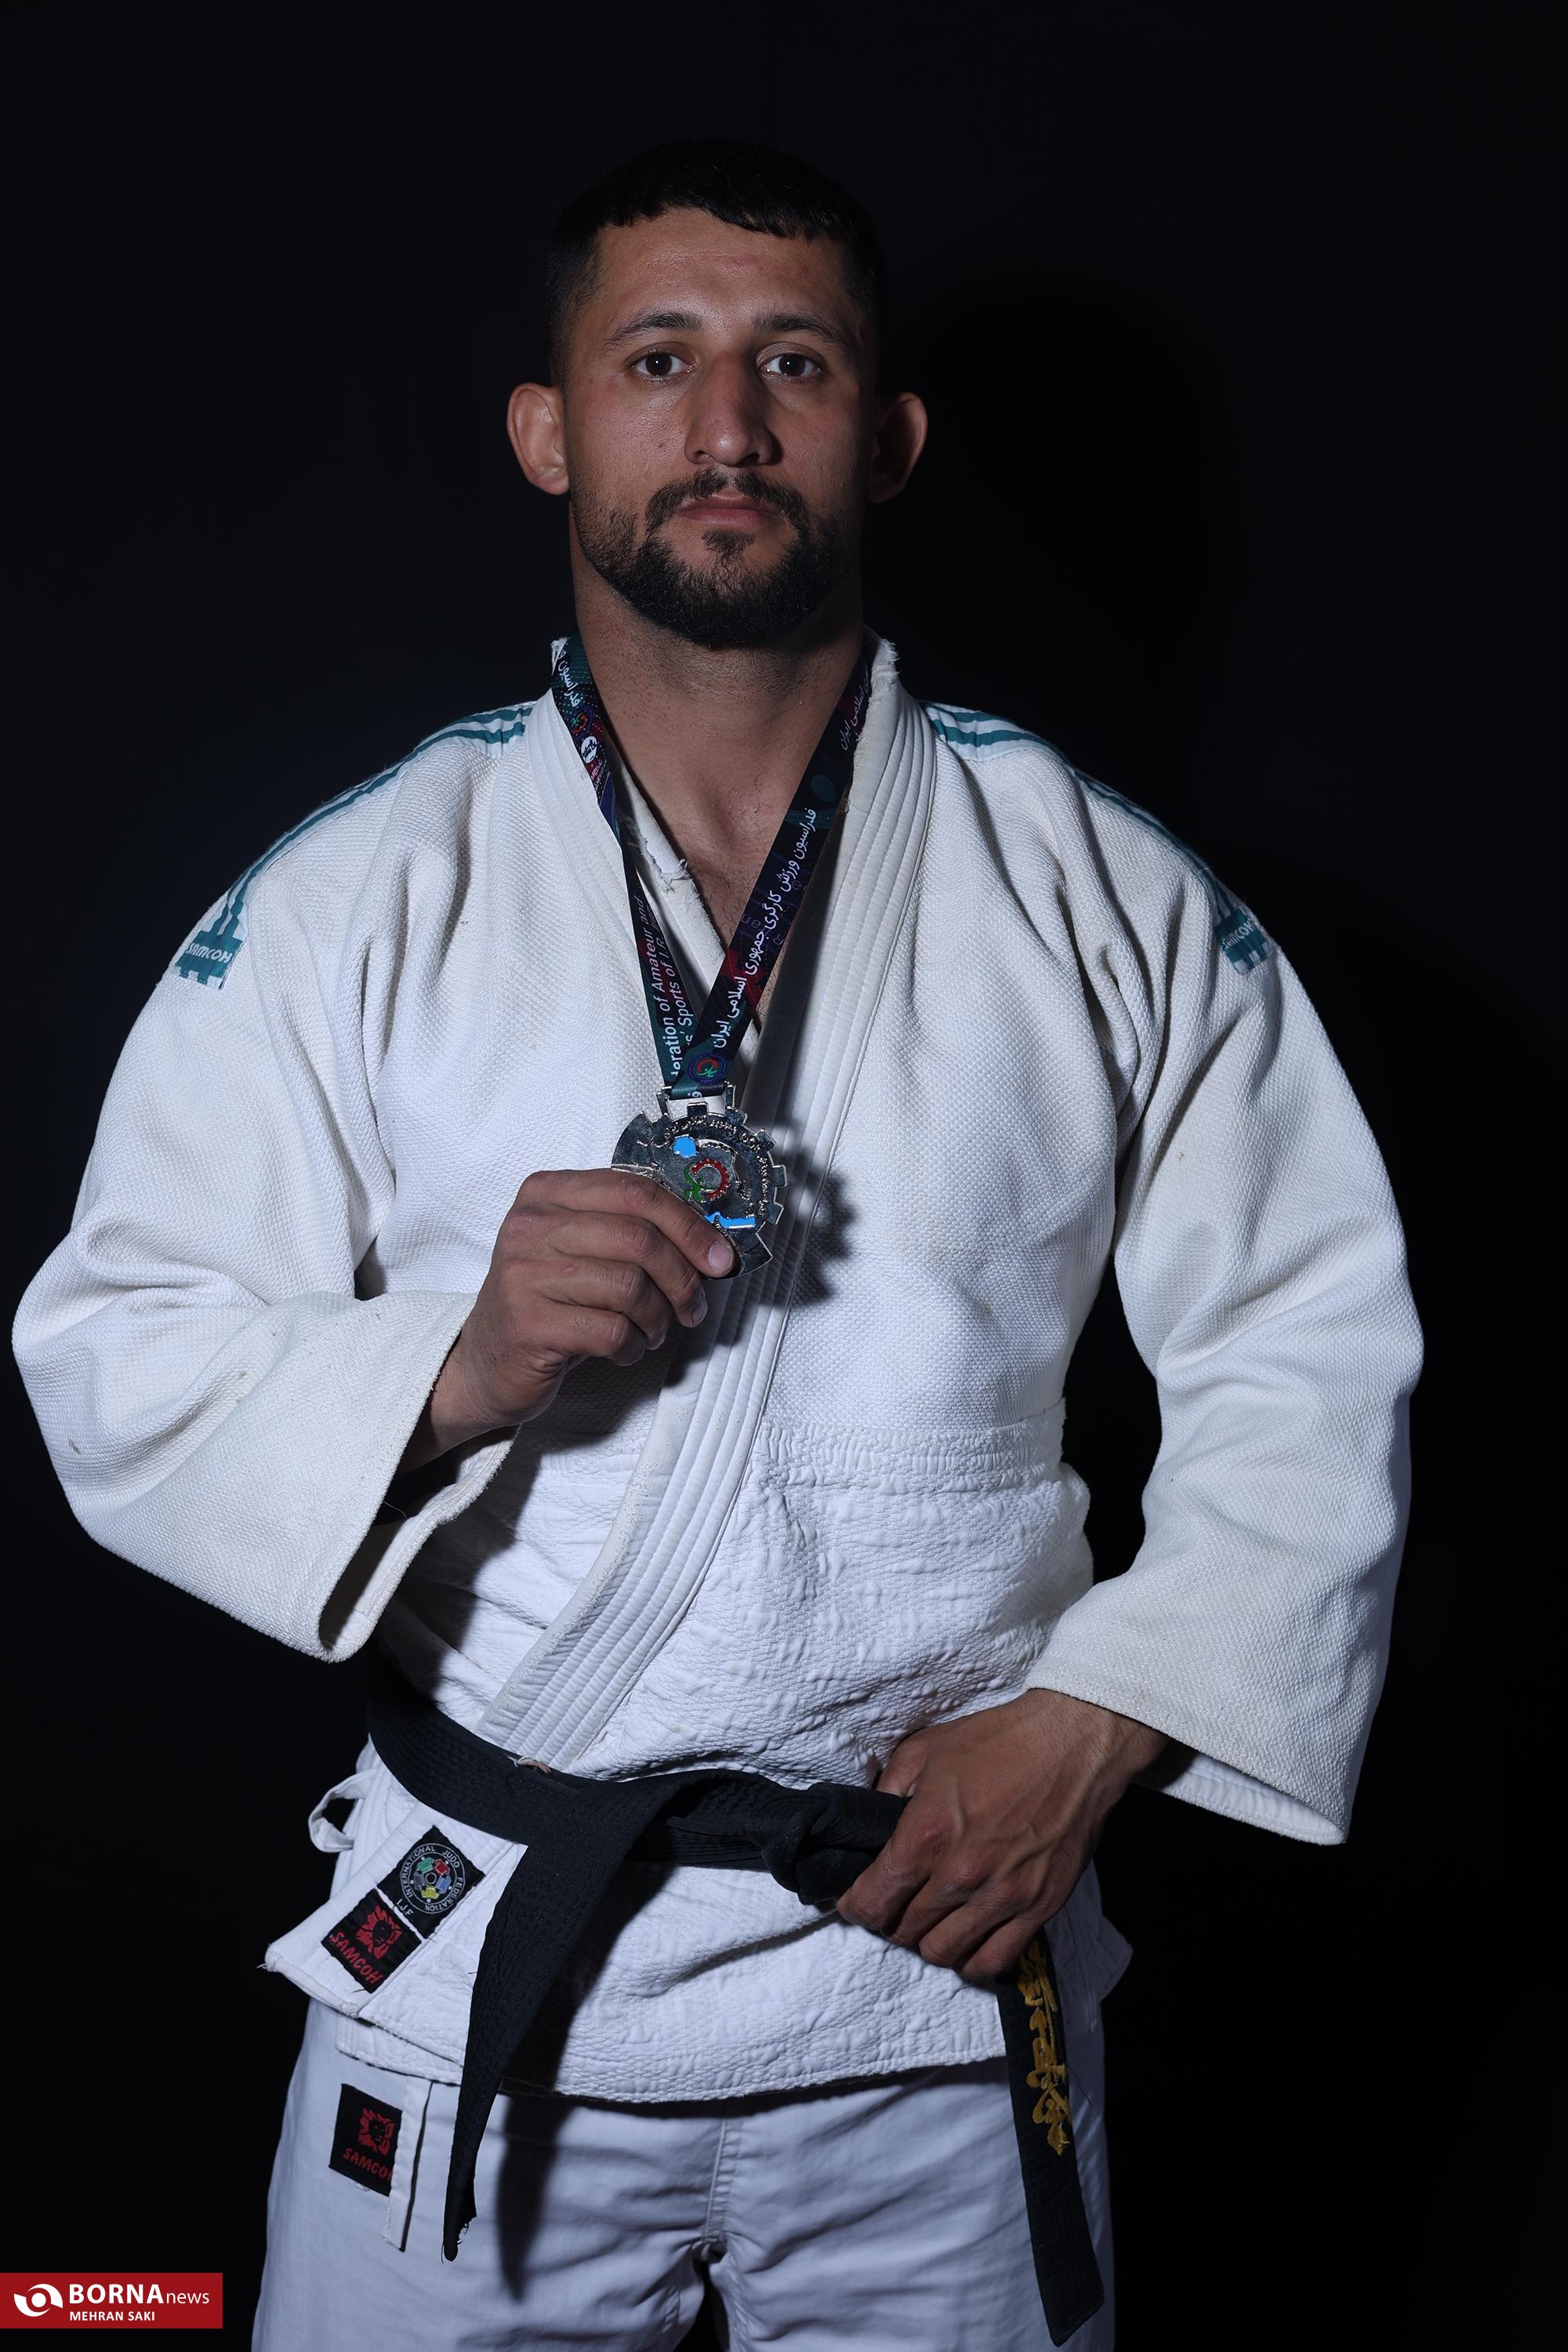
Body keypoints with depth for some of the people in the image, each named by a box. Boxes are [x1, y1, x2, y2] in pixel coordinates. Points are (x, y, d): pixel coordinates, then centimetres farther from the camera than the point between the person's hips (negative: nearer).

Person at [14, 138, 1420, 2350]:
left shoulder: (1102, 896, -1)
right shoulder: (355, 899, -3)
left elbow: (1313, 1351, 1)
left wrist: (1096, 1719, -8)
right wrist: (453, 1367, -21)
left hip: (948, 1955, 1)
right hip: (473, 1969, 0)